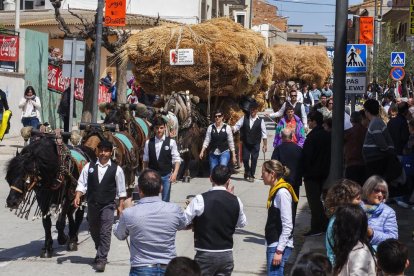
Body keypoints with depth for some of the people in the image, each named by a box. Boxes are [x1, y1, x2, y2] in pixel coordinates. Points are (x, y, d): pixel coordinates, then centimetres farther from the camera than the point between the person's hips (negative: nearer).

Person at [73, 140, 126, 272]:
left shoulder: (116, 169, -3)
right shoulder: (89, 167, 3)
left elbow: (121, 190, 1)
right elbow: (82, 183, 2)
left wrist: (121, 206, -2)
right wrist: (77, 197, -13)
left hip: (108, 205, -3)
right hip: (92, 204, 3)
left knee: (105, 233, -9)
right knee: (94, 231, 18)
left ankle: (102, 259, -5)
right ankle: (100, 252, 40)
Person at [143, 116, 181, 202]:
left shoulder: (171, 142, -4)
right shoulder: (148, 143, 1)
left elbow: (177, 159, -3)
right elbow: (145, 160, 10)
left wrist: (175, 173, -13)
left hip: (166, 176, -1)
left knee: (165, 200, 6)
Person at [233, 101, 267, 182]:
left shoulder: (260, 120, -3)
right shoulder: (244, 118, 2)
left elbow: (264, 133, -3)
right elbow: (237, 126, -1)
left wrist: (265, 145, -6)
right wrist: (233, 129, -24)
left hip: (255, 144, -1)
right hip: (246, 143, 1)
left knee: (254, 159, 2)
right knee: (245, 158, 1)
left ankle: (251, 175, 16)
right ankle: (247, 173, 27)